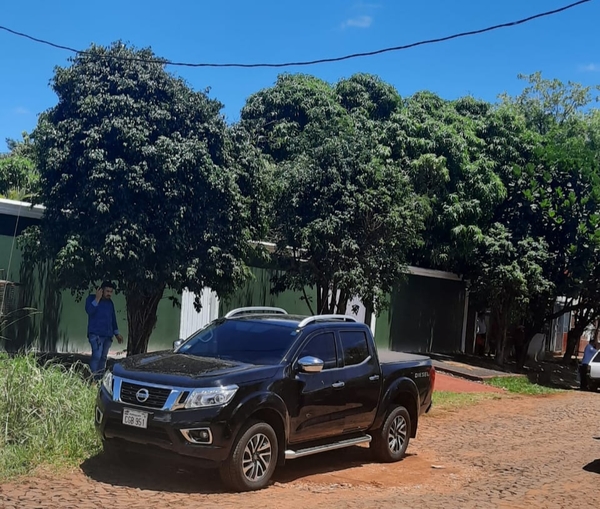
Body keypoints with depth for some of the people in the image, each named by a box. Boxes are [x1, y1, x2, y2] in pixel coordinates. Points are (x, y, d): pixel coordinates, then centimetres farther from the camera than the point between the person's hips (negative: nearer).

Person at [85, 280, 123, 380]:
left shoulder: (110, 302, 16)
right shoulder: (91, 298, 0)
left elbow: (113, 319, 23)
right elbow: (89, 311, -19)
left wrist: (117, 333, 21)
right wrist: (97, 299, -20)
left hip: (107, 335, 6)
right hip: (96, 334, -6)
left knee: (103, 357, 7)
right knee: (97, 356, -19)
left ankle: (99, 379, 13)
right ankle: (92, 379, -18)